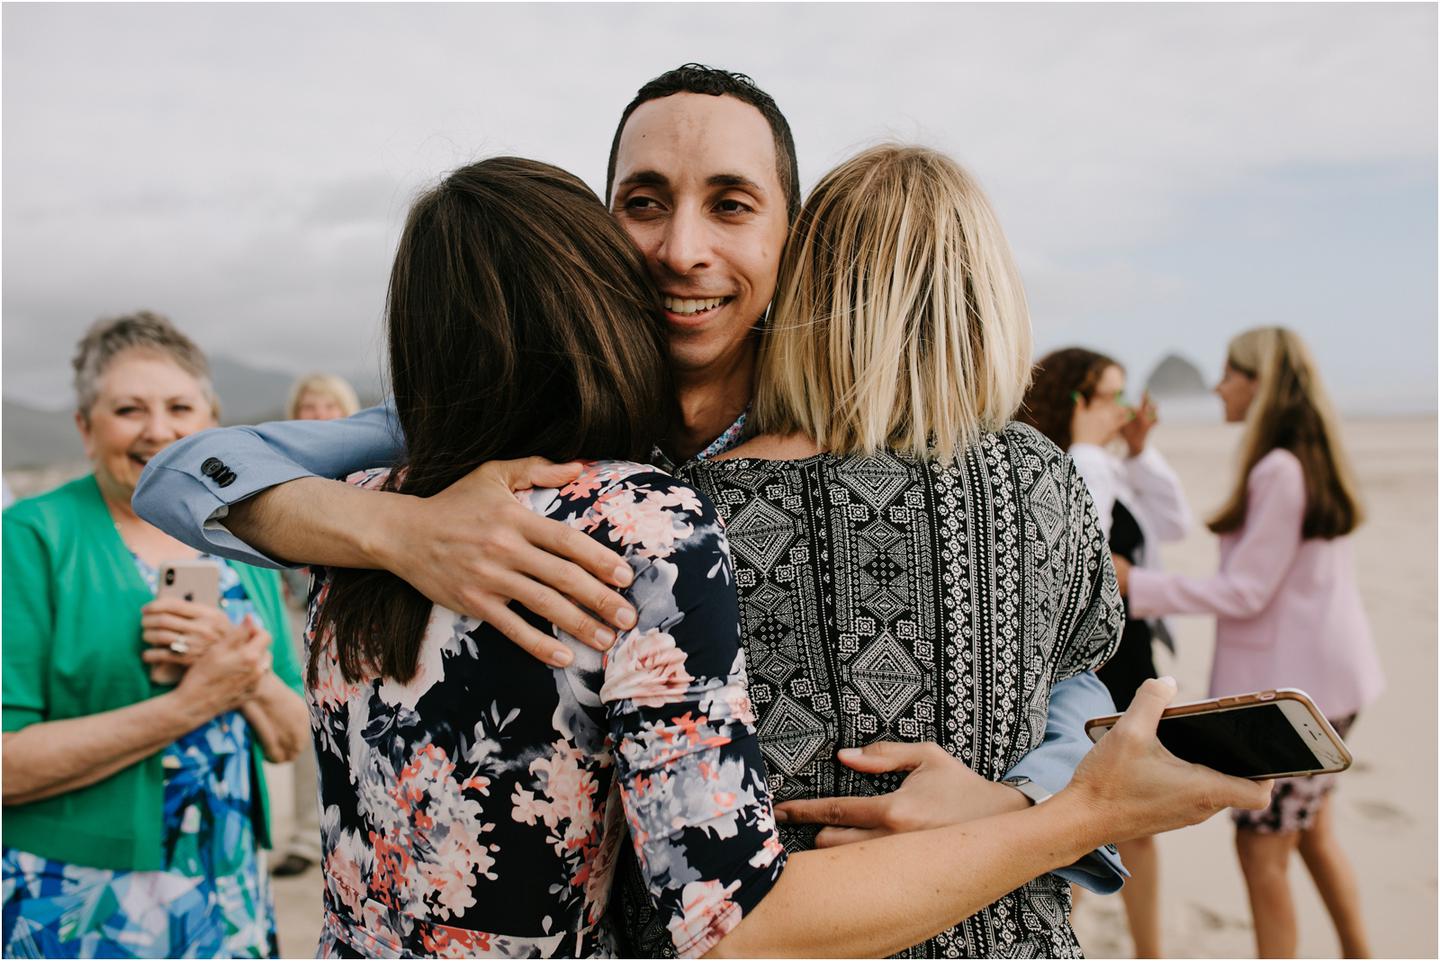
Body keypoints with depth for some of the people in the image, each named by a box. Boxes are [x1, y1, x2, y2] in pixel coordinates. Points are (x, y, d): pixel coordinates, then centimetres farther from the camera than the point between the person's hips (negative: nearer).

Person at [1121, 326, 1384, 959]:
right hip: (1321, 677, 10)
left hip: (1289, 687, -10)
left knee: (1261, 850, 1)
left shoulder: (1278, 470, -21)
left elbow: (1244, 592, -20)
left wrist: (1137, 586, -19)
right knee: (1313, 836, 22)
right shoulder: (1311, 461, 10)